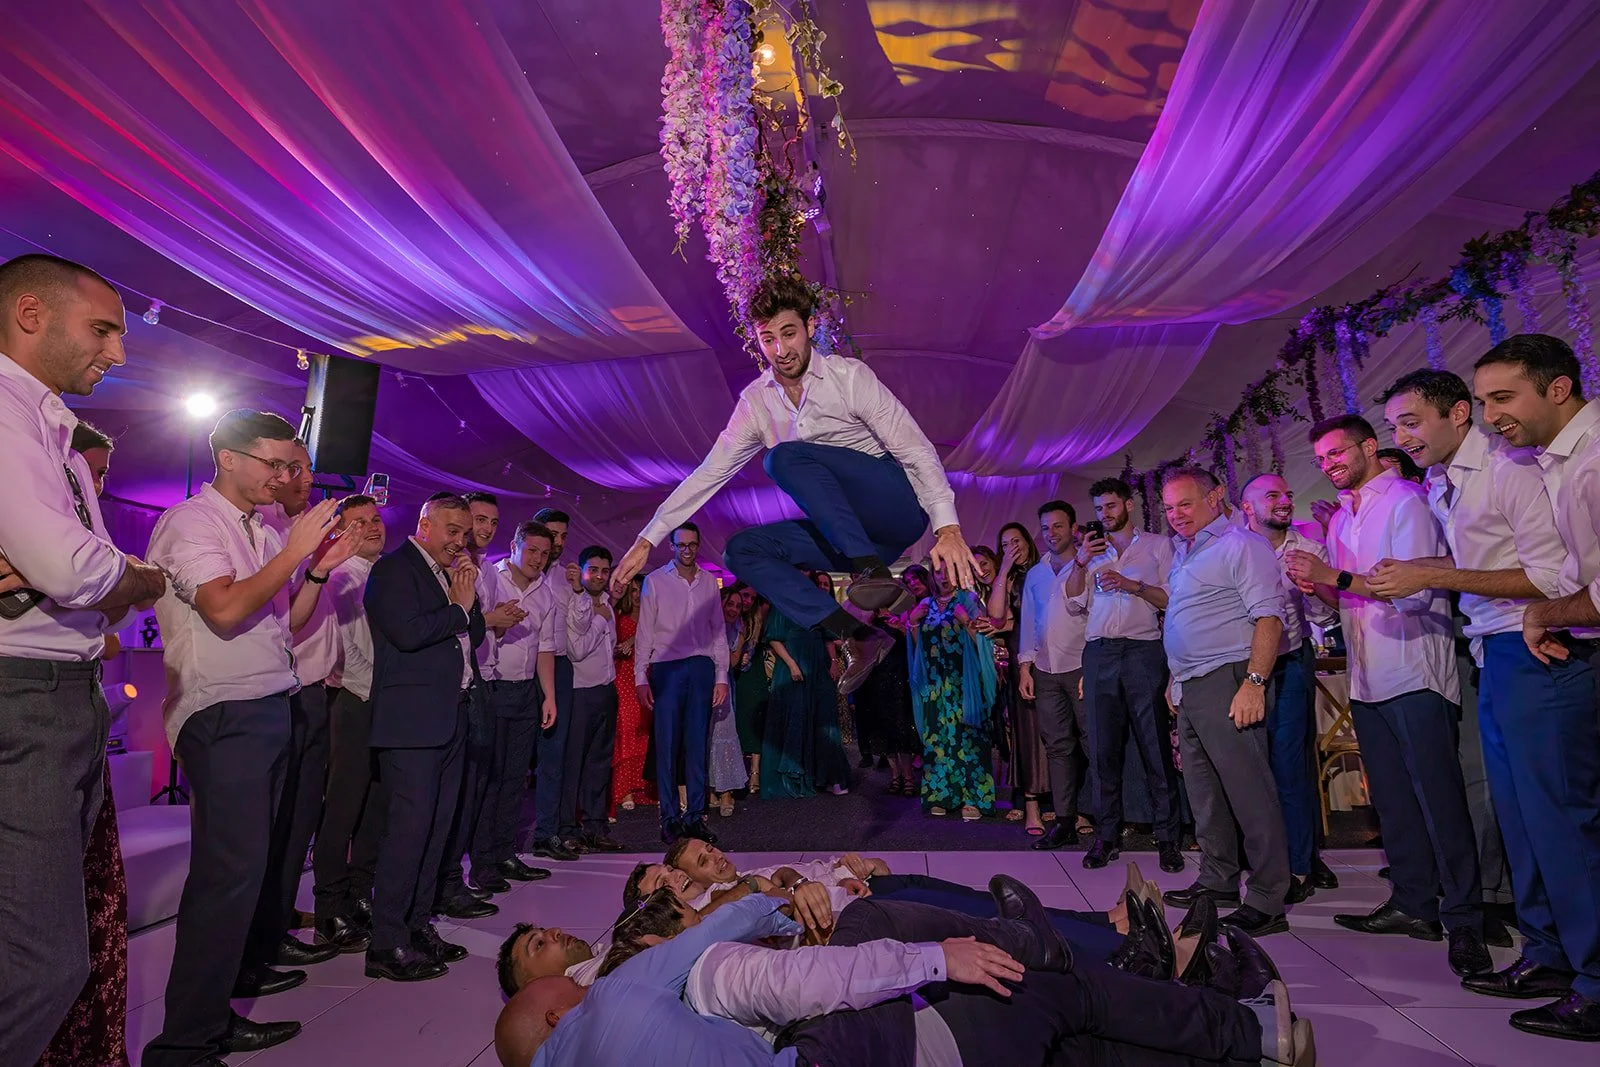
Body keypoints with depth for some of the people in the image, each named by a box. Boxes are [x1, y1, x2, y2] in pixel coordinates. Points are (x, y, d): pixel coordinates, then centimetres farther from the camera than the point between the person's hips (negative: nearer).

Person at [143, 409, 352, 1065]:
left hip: (272, 707, 8)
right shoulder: (191, 521, -9)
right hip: (225, 715, -8)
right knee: (231, 868, -7)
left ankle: (242, 968, 34)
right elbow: (226, 607, -23)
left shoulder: (265, 531, 15)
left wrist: (320, 568, 2)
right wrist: (294, 550, -17)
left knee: (259, 855, 17)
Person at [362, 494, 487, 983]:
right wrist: (458, 608, -7)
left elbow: (474, 635, 19)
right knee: (410, 825, -8)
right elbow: (408, 633, -20)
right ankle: (387, 944, 2)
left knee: (437, 826, 11)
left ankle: (418, 925, 21)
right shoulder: (394, 569, -6)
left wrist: (470, 602, 3)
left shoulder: (451, 574, 20)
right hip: (411, 719, -8)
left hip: (451, 717, 8)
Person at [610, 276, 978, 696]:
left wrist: (948, 527, -27)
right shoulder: (756, 401, 5)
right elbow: (709, 473, 5)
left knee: (786, 455, -24)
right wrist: (647, 541, 1)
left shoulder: (849, 376, -9)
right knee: (742, 549, -11)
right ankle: (859, 637, -19)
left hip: (898, 508, -6)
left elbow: (916, 450, -14)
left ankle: (875, 574, -32)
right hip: (844, 531, 6)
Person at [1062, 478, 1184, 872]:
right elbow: (1074, 600, 11)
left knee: (1155, 746, -3)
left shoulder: (1158, 545, 12)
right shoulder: (1092, 551, 21)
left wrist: (1133, 585, -11)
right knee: (1103, 747, 3)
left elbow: (1174, 597, 1)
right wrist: (1080, 561, -1)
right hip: (1099, 653, 3)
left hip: (1144, 651, -3)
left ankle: (1167, 837, 6)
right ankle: (1107, 836, 10)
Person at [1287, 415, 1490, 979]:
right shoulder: (1341, 519, 17)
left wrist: (1336, 577, -20)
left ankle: (1464, 918, 7)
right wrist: (1316, 586, 0)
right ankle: (1413, 904, 22)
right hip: (1367, 679, 8)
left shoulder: (1406, 502, -6)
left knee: (1438, 797, -3)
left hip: (1413, 675, -8)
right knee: (1392, 798, 12)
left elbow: (1416, 589, -17)